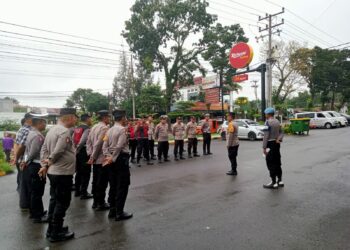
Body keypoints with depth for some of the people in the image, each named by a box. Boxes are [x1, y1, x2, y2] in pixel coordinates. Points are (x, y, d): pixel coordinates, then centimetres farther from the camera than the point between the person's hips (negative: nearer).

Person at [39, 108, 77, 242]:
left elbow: (44, 148, 11)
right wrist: (49, 162, -7)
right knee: (62, 202, 3)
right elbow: (58, 151, -24)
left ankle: (52, 229, 31)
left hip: (53, 172, 9)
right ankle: (56, 233, 14)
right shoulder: (65, 131, -20)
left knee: (55, 200, 19)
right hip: (63, 173, -9)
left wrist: (44, 164, 6)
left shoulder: (52, 129, 9)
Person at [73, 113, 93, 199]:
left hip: (78, 152, 9)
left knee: (79, 172, 18)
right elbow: (82, 141, -22)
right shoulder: (87, 129, -14)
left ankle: (77, 191, 27)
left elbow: (73, 139, 8)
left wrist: (76, 148, 12)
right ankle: (84, 193, 4)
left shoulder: (77, 128, 11)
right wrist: (77, 148, -8)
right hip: (85, 152, -8)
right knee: (86, 173, 0)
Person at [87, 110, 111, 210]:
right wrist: (93, 157, -13)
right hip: (103, 159, -9)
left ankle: (95, 202, 26)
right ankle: (101, 203, 11)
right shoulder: (104, 128, -17)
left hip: (95, 159, 9)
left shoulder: (94, 127, 11)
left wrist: (91, 155, 9)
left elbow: (89, 142, 11)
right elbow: (98, 144, -22)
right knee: (102, 182, 2)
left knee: (95, 180, 15)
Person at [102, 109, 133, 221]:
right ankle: (119, 213, 7)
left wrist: (108, 157, -2)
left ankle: (112, 211, 25)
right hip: (121, 158, -8)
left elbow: (105, 146, 6)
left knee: (113, 186, 15)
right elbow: (119, 146, -22)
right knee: (122, 186, 1)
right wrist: (113, 159, -15)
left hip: (112, 159, 8)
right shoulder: (122, 129, -13)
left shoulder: (110, 130, 11)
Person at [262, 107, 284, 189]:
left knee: (271, 164, -1)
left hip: (270, 144, -8)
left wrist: (264, 147, -17)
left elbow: (266, 136, -19)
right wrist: (279, 139, -9)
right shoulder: (277, 121, 11)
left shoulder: (268, 122, -15)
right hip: (277, 143, 8)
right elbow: (281, 132, 7)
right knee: (277, 162, 16)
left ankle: (274, 183, 4)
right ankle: (280, 181, 24)